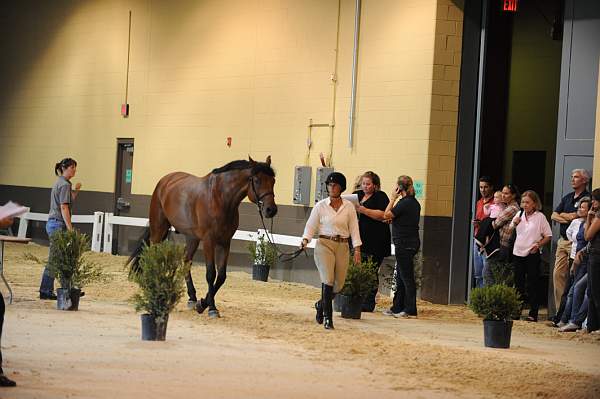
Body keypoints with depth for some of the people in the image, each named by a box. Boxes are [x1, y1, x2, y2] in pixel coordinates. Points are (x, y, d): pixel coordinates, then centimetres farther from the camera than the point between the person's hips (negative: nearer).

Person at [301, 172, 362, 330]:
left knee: (339, 283, 5)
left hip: (342, 247, 3)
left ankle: (321, 305, 34)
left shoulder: (349, 206, 4)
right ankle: (328, 318, -8)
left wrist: (357, 249, -1)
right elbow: (310, 226, 3)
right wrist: (305, 240, -15)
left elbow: (354, 228, 5)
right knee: (328, 280, -14)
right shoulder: (320, 206, 0)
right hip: (324, 244, -3)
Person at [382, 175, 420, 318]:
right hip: (411, 242, 10)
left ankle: (410, 310, -1)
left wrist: (393, 198, -7)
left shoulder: (404, 203, -17)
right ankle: (397, 307, 22)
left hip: (404, 244, -10)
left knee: (406, 277, -5)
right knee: (401, 277, 15)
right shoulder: (414, 202, 12)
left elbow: (386, 215, -13)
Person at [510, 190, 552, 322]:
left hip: (532, 254, -5)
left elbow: (548, 236, -2)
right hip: (518, 253, 5)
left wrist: (538, 245, -16)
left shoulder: (540, 217, -4)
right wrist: (514, 224, -1)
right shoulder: (519, 215, 9)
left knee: (533, 284, -2)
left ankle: (533, 314, 1)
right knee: (518, 283, 9)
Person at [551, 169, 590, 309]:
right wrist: (568, 218, -5)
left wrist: (562, 215, 4)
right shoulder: (567, 198, 19)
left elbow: (574, 216, -15)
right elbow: (553, 216, 13)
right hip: (563, 241, 8)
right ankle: (560, 308, 8)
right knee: (558, 274, 4)